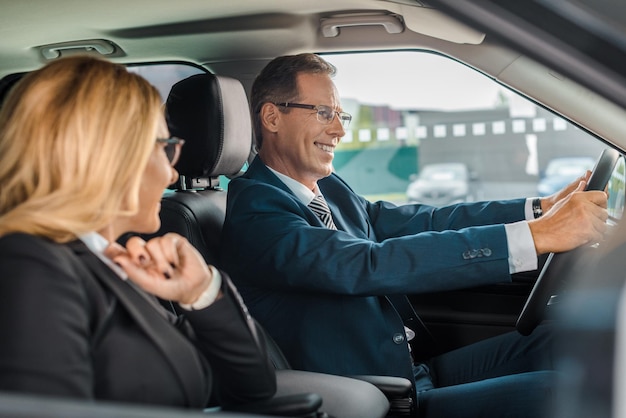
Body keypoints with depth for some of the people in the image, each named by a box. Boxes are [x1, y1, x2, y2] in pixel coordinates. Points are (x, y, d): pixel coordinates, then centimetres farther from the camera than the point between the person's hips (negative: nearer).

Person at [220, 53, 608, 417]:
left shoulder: (327, 188, 8)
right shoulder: (254, 214, -19)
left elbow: (422, 220, 5)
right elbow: (370, 266, -31)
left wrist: (541, 207, -5)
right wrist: (537, 236, -33)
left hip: (414, 368, 9)